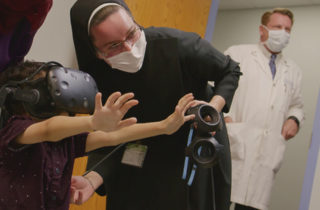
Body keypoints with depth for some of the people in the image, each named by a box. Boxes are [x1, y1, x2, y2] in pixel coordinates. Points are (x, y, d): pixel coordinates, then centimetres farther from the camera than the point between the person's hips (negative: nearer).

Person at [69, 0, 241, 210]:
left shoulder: (179, 44, -31)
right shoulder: (98, 80, -21)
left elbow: (231, 71, -13)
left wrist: (214, 108, -32)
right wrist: (92, 180, -36)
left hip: (200, 153, -1)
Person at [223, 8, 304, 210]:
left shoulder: (293, 70, 22)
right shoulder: (238, 54, 8)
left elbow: (297, 105, 30)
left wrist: (295, 119, 8)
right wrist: (222, 114, -12)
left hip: (267, 156, 4)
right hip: (234, 146, -3)